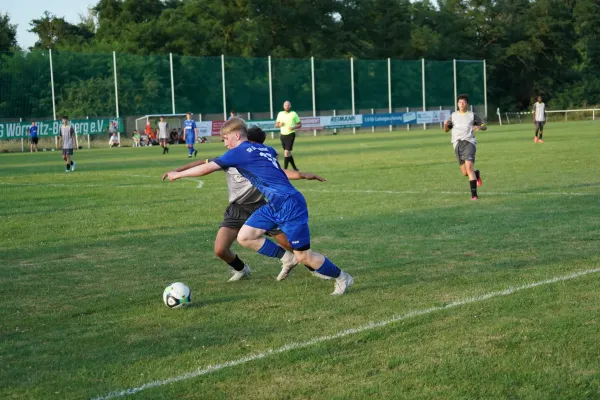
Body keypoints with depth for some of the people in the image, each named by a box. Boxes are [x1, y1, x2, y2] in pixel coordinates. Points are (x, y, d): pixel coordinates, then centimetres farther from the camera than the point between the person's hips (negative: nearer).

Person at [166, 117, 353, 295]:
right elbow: (273, 153, 42)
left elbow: (207, 168, -5)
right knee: (244, 237, 3)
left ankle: (342, 278, 18)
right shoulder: (264, 149, 16)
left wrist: (177, 175, 7)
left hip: (290, 205, -9)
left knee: (303, 256, 0)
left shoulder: (239, 152, -8)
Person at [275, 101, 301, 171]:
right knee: (288, 153, 12)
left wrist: (294, 127, -16)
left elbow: (300, 124, 3)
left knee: (287, 152, -16)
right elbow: (276, 125, 15)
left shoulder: (294, 114, 0)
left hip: (290, 135, -5)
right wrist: (279, 124, -8)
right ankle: (294, 168, 26)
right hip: (282, 135, 5)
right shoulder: (280, 114, 10)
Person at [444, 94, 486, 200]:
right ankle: (476, 174, 40)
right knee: (465, 173, 4)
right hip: (457, 144, 3)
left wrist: (479, 127, -13)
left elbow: (484, 126, 11)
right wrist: (445, 125, -4)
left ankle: (474, 194, -19)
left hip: (469, 142, -3)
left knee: (469, 167, -21)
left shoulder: (472, 115, 7)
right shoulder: (453, 116, 14)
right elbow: (446, 130, 20)